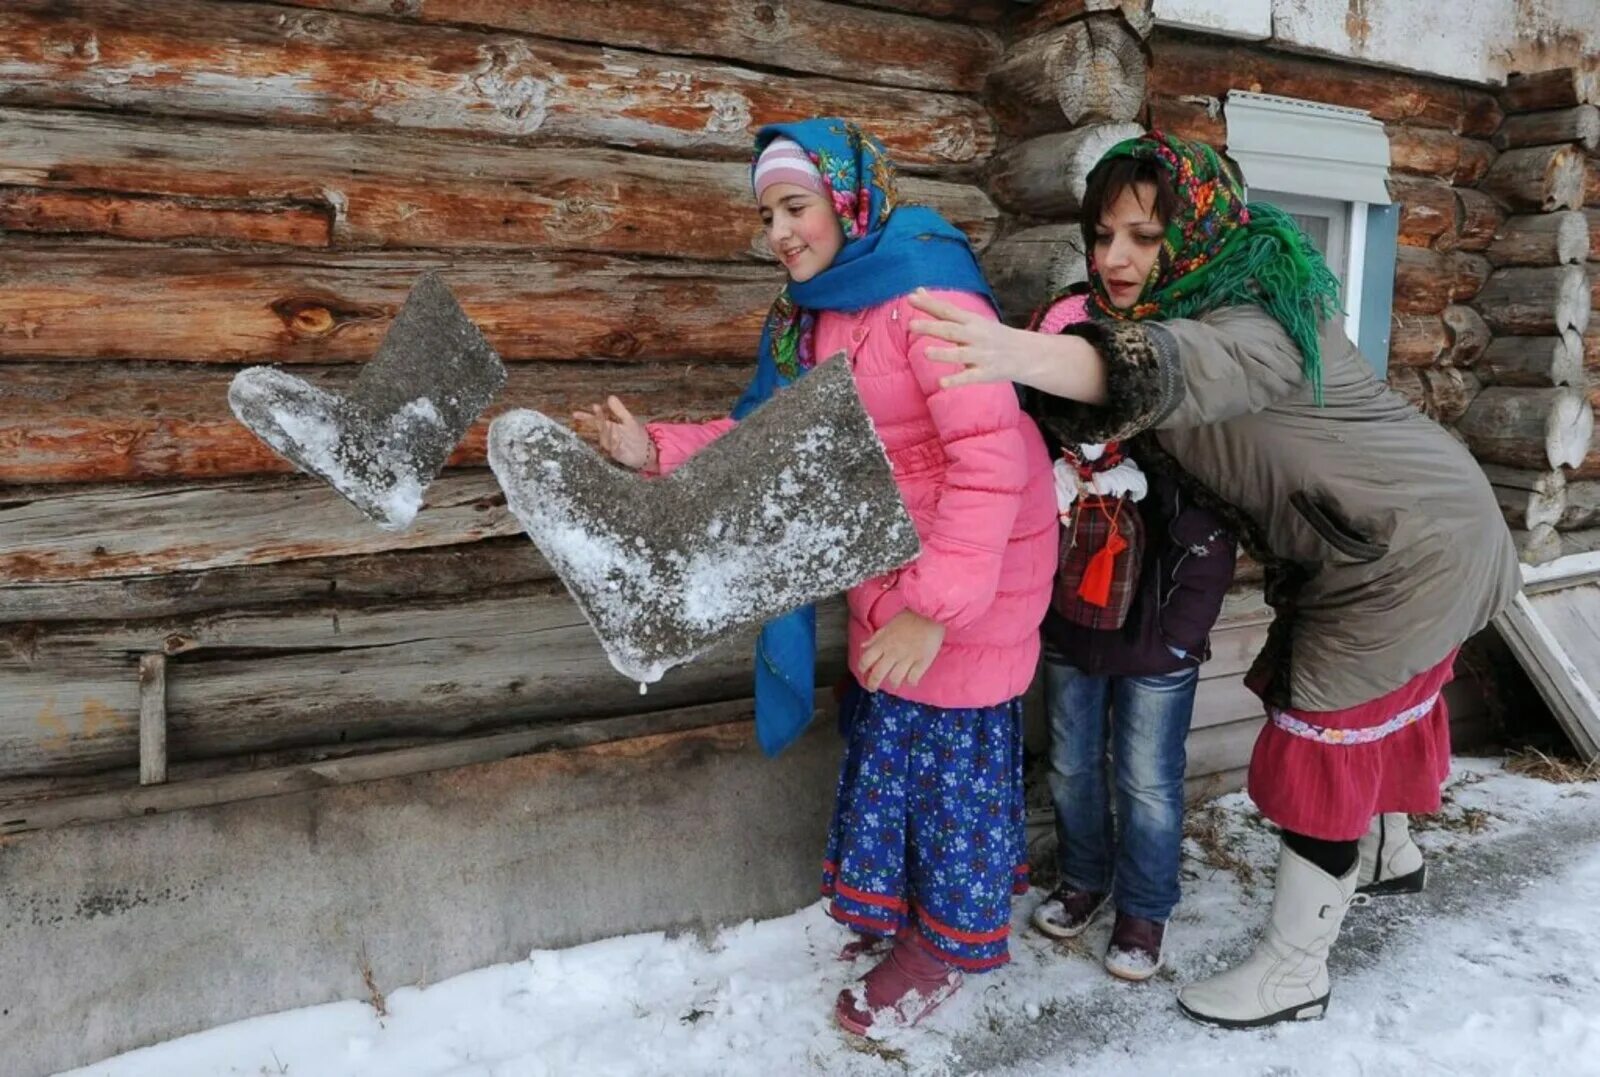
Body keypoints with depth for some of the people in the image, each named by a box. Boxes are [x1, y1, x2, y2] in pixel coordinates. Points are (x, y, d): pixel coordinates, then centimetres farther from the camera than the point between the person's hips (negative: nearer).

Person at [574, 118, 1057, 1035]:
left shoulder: (928, 296, -23)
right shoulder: (811, 315, 5)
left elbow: (991, 457, -29)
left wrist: (935, 606, -33)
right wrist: (658, 451, -11)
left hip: (975, 561, -8)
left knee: (951, 741, 6)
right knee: (888, 729, 18)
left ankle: (948, 938, 28)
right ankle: (898, 903, 39)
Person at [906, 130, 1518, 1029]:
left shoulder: (1259, 308, -30)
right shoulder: (1157, 306, -1)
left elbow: (1187, 365, -53)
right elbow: (1103, 415, -8)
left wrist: (1028, 356, -69)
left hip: (1414, 543, -8)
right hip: (1361, 547, 9)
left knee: (1330, 733, -4)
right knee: (1379, 710, 25)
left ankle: (1294, 973, 11)